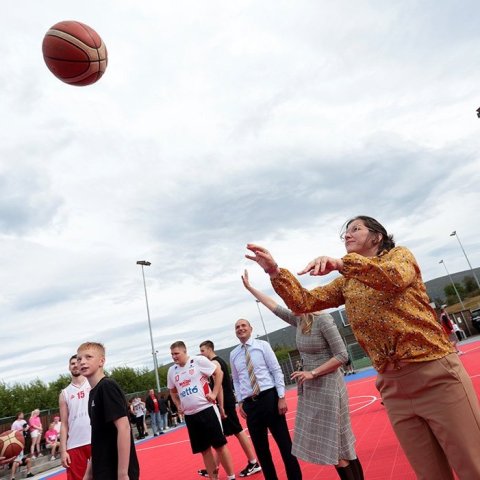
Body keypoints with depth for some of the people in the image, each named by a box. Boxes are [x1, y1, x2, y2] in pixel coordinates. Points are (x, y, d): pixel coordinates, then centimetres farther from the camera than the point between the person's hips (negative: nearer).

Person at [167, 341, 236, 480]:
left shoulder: (199, 361, -9)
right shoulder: (172, 371, 7)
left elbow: (218, 372, -5)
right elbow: (173, 391, 23)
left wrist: (214, 393, -9)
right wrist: (178, 406, 9)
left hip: (207, 409, -4)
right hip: (189, 415, 5)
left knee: (220, 445, 4)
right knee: (204, 450, 11)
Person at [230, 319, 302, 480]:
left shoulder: (262, 345, -2)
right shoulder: (233, 354, 8)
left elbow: (277, 371, -4)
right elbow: (236, 381, 15)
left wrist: (281, 397, -11)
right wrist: (240, 402, 6)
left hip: (269, 397, -3)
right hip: (249, 403, 3)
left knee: (284, 442, 3)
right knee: (260, 447, 12)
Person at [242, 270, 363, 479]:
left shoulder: (323, 320, -17)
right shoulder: (298, 320, 4)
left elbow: (342, 356, -18)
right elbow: (274, 307, 13)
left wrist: (312, 373, -19)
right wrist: (249, 287, 17)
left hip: (327, 388, -8)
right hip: (309, 390, 8)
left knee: (337, 449, 0)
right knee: (327, 447, 15)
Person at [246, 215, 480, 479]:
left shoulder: (400, 254, 1)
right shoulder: (346, 283, 13)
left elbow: (396, 278, -24)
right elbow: (303, 302, 3)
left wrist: (341, 263, -36)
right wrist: (275, 271, -11)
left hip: (436, 374, -4)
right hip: (392, 385, 5)